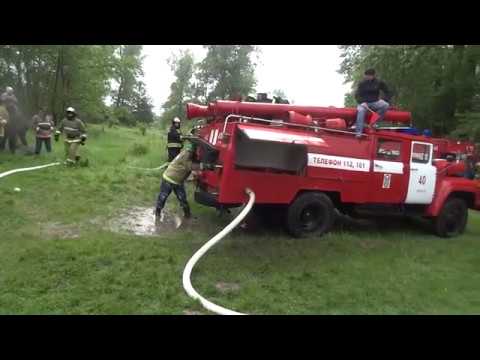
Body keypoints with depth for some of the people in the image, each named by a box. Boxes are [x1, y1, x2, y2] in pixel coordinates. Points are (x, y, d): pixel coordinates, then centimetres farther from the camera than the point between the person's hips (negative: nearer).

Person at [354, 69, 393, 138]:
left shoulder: (379, 83, 3)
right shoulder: (362, 83, 1)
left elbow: (388, 92, 9)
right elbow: (357, 95, -2)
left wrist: (384, 100, -9)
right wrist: (362, 102, -20)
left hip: (375, 102, 2)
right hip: (364, 103, -2)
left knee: (386, 105, -28)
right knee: (360, 110, -35)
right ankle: (358, 132, -40)